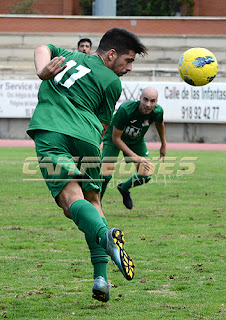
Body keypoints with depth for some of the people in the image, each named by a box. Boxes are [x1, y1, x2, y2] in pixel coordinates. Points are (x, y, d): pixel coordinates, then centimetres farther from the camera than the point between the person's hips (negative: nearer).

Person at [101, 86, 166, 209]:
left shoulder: (157, 111, -26)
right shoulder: (125, 110, -39)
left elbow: (160, 124, 2)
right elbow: (116, 138, -28)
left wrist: (163, 145, 15)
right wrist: (135, 157, -32)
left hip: (137, 141, 4)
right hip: (114, 137, -4)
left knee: (146, 176, -6)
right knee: (106, 174, -19)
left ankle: (124, 188, 27)